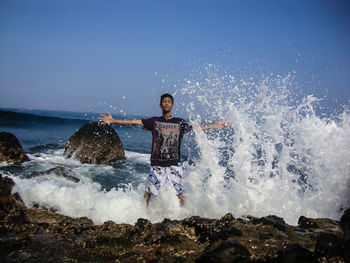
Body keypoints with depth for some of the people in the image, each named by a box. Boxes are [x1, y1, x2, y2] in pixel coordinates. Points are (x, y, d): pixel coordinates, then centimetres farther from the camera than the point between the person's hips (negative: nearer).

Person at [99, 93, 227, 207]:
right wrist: (113, 121, 0)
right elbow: (134, 122, 4)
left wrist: (217, 125, 12)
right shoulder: (154, 121, 6)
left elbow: (199, 128, 13)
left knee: (179, 194, 1)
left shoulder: (180, 122, 7)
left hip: (174, 164, 0)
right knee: (147, 193, 0)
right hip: (157, 164, 0)